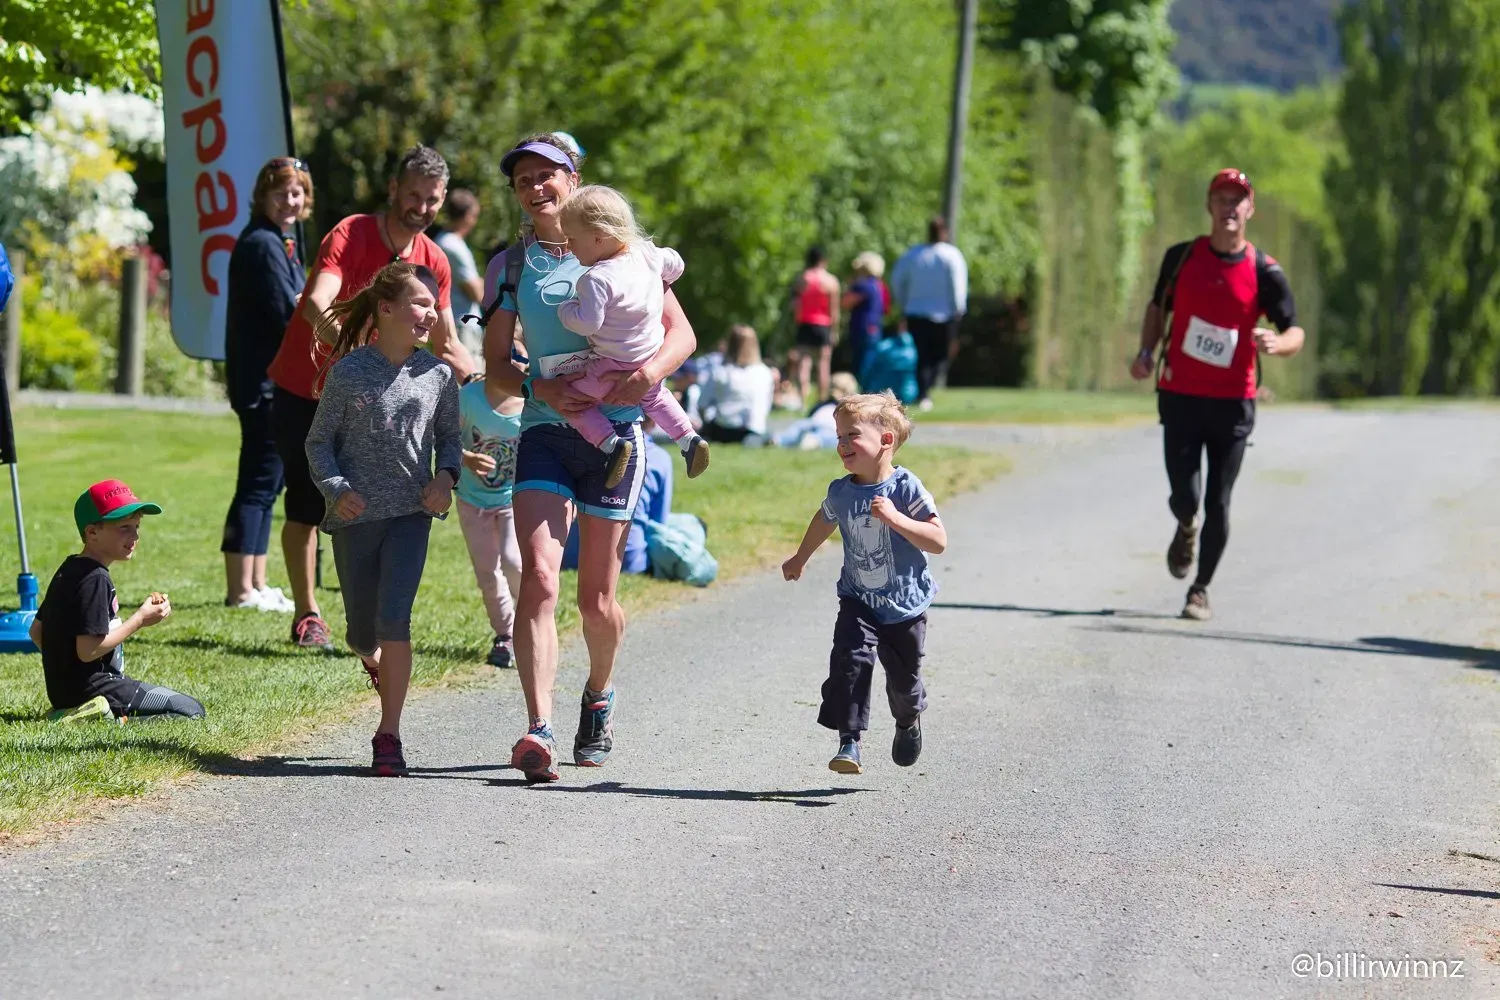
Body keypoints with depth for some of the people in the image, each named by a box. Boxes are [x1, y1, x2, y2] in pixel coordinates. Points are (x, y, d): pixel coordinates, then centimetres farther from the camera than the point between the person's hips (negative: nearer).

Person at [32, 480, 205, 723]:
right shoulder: (95, 579, -19)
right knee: (192, 711, -10)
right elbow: (89, 650, -24)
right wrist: (140, 620, -16)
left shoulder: (68, 570, 11)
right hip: (92, 689, -10)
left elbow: (36, 632, 16)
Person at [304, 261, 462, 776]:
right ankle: (372, 658, 49)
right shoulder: (347, 372, -7)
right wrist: (336, 487, -17)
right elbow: (319, 440, -1)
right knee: (362, 630, 10)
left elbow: (449, 437, 13)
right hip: (356, 514, 0)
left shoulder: (438, 375, 0)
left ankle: (389, 735, -9)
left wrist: (446, 477, -6)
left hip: (411, 513, 0)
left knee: (394, 619, -16)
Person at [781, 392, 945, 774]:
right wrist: (800, 559, 32)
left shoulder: (907, 489, -18)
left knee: (903, 679, 11)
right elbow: (825, 521, 19)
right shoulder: (840, 492, -5)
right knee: (850, 661, -20)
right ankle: (849, 743, -20)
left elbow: (939, 541, -23)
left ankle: (908, 721, 44)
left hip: (905, 605, -2)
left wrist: (895, 519, -35)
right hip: (858, 602, 2)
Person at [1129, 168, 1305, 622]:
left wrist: (1277, 343, -28)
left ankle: (1201, 590, 18)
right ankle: (1185, 529, 31)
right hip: (1180, 396, 1)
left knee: (1218, 505, 1)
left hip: (1233, 402, -1)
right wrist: (1146, 352, 1)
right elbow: (1157, 307, 17)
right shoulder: (1181, 256, 2)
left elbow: (1296, 333, -5)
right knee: (1185, 499, -6)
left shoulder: (1263, 271, -4)